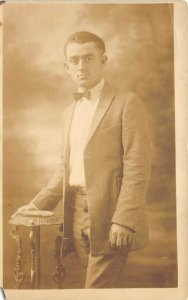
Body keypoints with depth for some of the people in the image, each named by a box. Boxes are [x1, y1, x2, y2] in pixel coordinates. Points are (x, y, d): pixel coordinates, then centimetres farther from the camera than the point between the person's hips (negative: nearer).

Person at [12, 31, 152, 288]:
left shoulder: (127, 103, -5)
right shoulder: (70, 112, 17)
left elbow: (138, 168, -12)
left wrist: (123, 220, -18)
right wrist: (38, 205, 12)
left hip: (109, 217, -6)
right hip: (77, 216, 6)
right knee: (101, 287, 15)